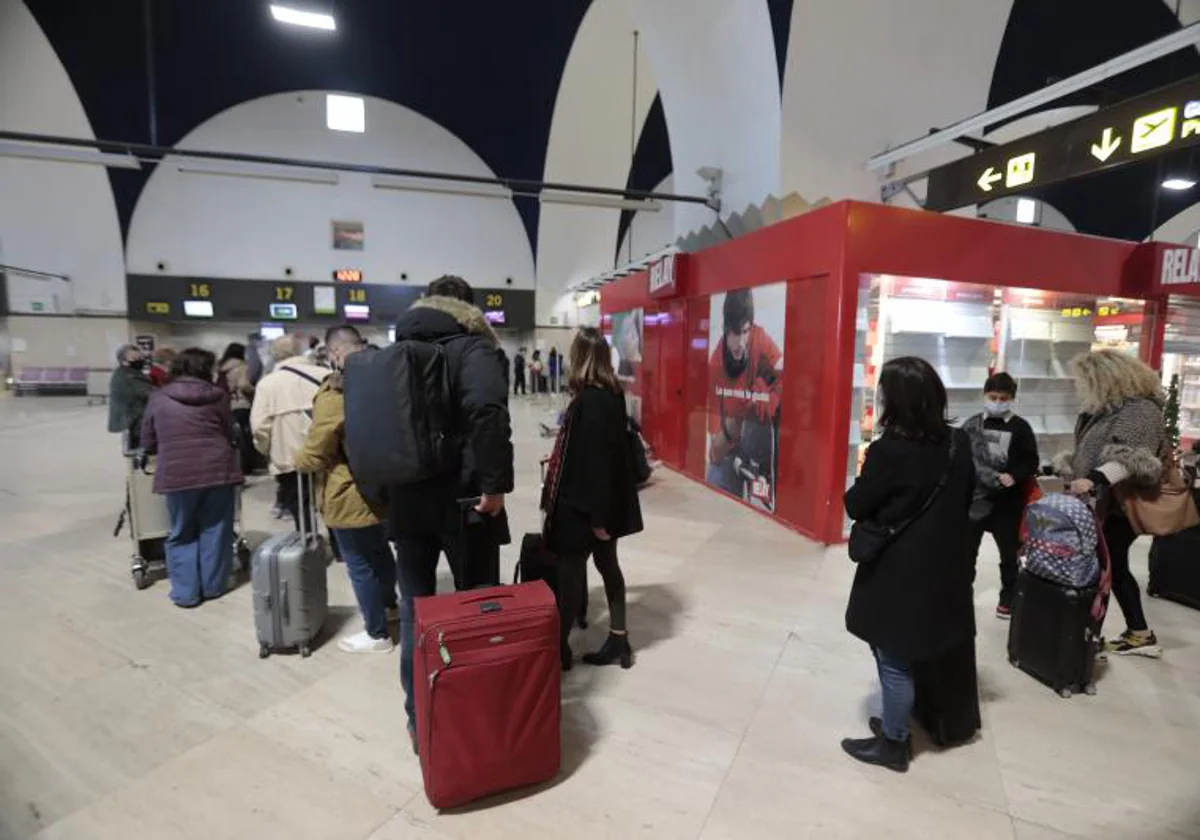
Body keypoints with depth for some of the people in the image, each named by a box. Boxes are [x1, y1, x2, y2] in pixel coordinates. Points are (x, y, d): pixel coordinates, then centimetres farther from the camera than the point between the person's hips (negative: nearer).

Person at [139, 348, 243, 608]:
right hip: (217, 470, 0)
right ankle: (213, 586, 19)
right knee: (215, 530, 11)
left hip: (177, 474, 1)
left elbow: (148, 442, 12)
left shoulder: (158, 398, 6)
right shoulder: (218, 395, 3)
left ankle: (185, 592, 14)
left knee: (182, 534, 13)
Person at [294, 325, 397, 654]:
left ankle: (377, 634, 22)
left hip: (352, 495, -8)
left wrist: (298, 461, 3)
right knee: (380, 550, 27)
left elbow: (315, 455, -17)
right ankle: (388, 603, 47)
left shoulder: (335, 391, -21)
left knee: (361, 565, 7)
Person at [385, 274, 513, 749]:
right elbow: (487, 411, -27)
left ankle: (419, 720, 27)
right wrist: (495, 484, -23)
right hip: (461, 499, -6)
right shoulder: (471, 347, -7)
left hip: (406, 499, 6)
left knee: (413, 611, 14)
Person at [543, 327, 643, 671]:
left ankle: (560, 647, 19)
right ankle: (618, 641, 28)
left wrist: (597, 514, -19)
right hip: (607, 498, 9)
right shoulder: (613, 394, 6)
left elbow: (595, 459, -22)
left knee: (570, 569, 4)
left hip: (583, 502, -9)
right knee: (607, 564, 16)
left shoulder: (589, 400, -20)